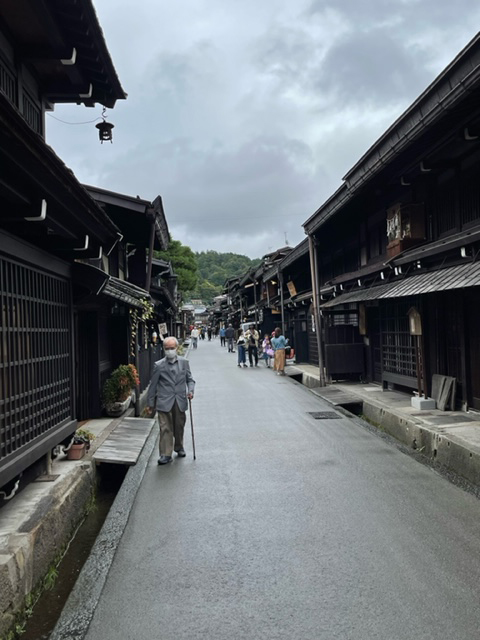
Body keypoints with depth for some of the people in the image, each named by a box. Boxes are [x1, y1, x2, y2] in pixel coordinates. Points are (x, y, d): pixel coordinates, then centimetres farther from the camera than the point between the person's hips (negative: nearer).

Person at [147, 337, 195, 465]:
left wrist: (190, 390, -9)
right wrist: (150, 403, 5)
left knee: (179, 427, 15)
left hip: (180, 402, 3)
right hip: (164, 402, -2)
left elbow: (190, 379, 11)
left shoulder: (184, 362, 3)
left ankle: (179, 447, 38)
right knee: (165, 428, -5)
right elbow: (153, 385, 2)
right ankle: (166, 454, 2)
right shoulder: (159, 365, -4)